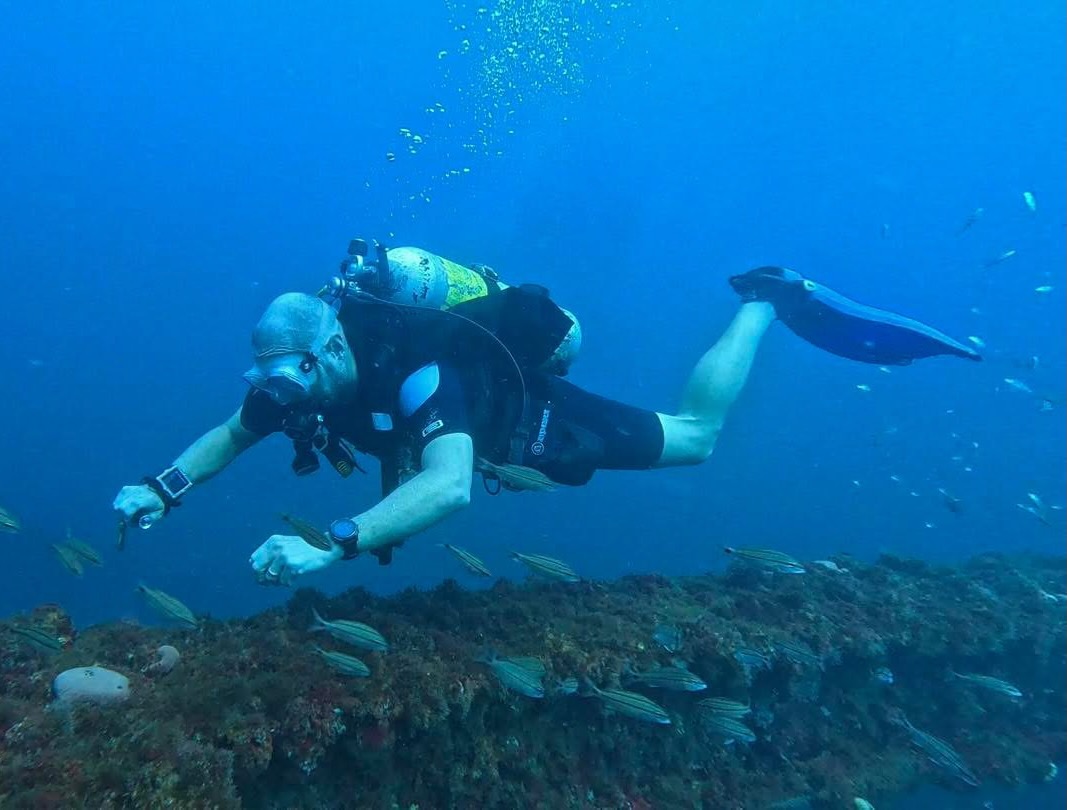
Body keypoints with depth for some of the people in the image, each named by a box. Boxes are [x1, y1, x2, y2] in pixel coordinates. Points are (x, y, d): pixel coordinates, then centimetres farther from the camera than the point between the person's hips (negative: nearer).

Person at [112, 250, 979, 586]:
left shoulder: (412, 366, -44)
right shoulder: (295, 379, -19)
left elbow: (448, 488, -58)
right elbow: (229, 435, -4)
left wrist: (329, 546, -65)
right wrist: (162, 489, -21)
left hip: (537, 420, -7)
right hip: (473, 422, 7)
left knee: (694, 436, 5)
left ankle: (766, 301, 27)